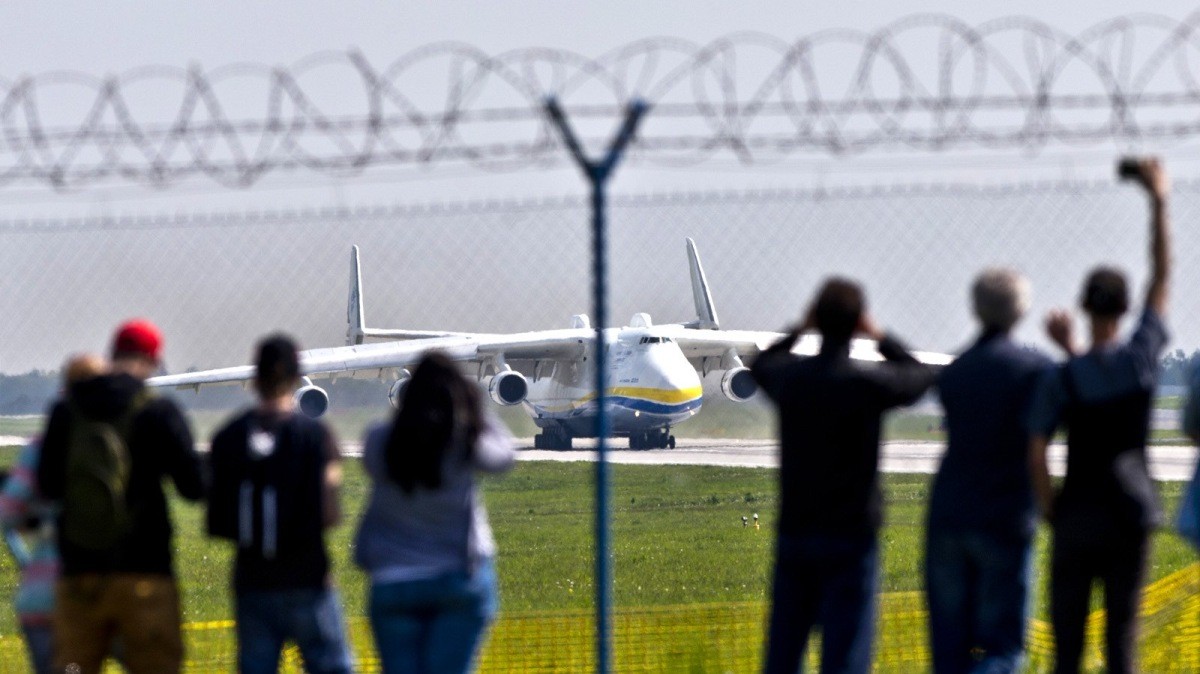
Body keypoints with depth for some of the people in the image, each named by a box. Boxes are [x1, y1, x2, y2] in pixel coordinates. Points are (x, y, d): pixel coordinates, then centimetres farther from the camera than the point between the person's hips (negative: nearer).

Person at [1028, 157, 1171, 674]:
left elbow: (1035, 454, -14)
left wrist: (1050, 512, 3)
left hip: (1077, 516, -2)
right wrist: (1158, 201, 7)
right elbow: (1162, 277, 2)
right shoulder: (1142, 358, -6)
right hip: (1129, 517, 2)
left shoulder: (1059, 381, -11)